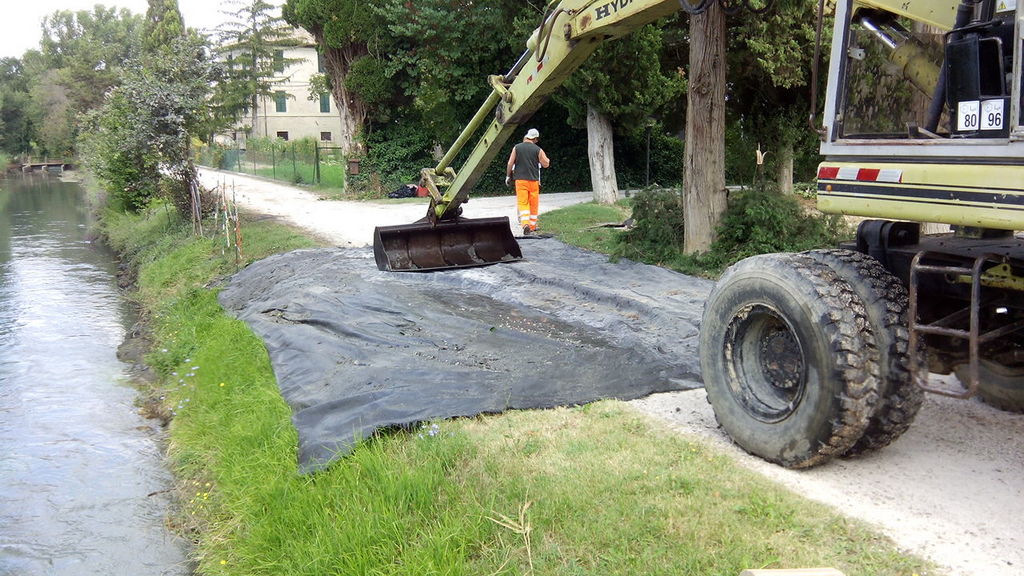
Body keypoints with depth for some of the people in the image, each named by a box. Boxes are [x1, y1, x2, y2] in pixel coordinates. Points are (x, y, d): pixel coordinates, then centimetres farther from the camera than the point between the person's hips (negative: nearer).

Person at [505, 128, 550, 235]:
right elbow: (546, 164, 5)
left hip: (520, 179, 0)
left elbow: (510, 163, 1)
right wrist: (546, 158, 26)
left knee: (522, 203, -2)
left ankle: (525, 224, -22)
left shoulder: (517, 147, 1)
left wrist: (508, 176, 12)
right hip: (534, 180, 0)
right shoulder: (538, 150, -1)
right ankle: (532, 226, 17)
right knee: (533, 204, 11)